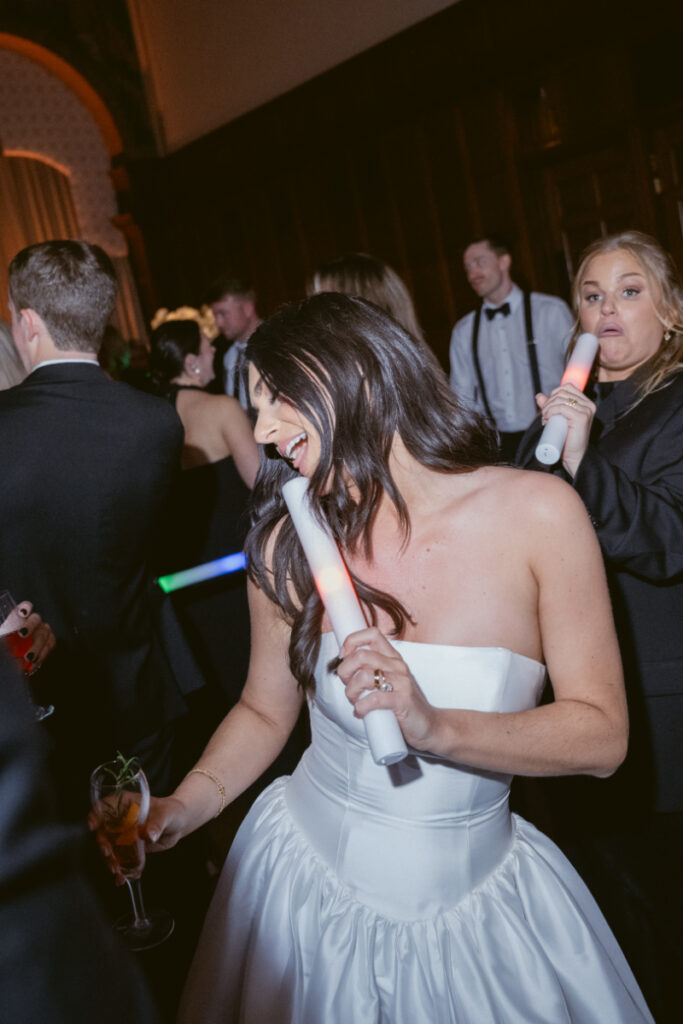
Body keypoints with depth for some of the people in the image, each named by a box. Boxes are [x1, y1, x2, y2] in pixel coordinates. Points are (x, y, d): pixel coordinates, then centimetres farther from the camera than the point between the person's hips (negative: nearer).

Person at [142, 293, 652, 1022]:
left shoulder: (537, 513, -17)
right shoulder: (289, 547, -11)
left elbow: (602, 734, -15)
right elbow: (265, 711, 2)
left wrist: (436, 727, -28)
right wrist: (185, 807, -13)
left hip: (475, 905, -1)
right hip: (308, 884, 1)